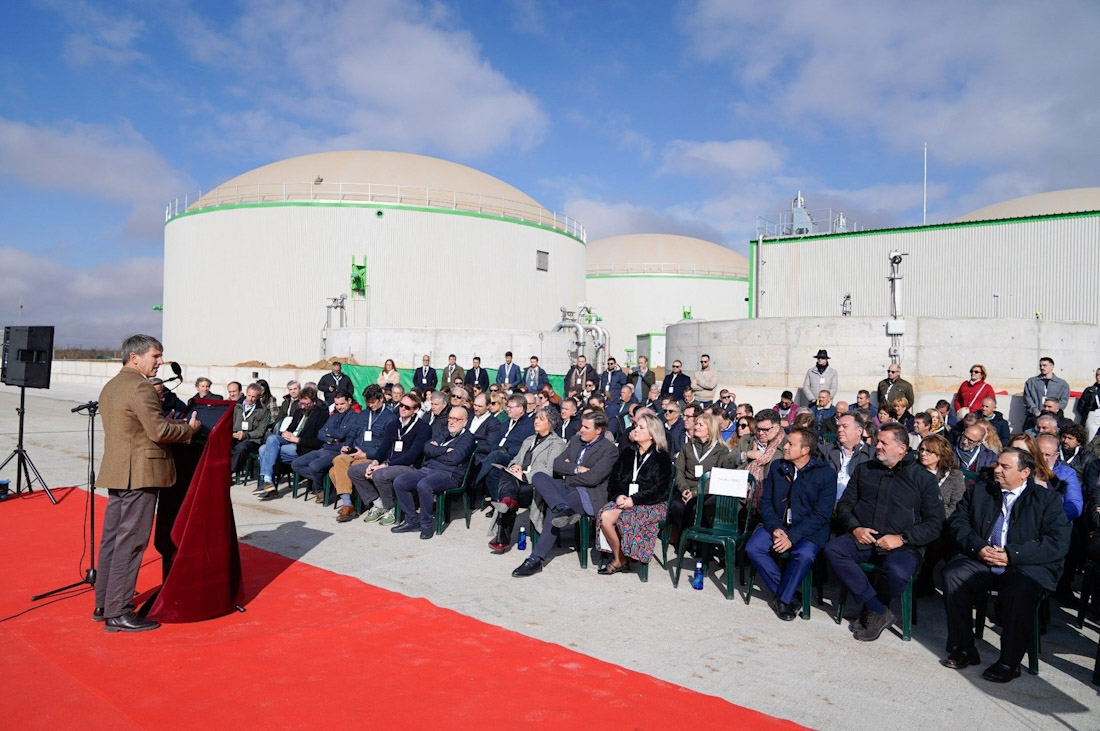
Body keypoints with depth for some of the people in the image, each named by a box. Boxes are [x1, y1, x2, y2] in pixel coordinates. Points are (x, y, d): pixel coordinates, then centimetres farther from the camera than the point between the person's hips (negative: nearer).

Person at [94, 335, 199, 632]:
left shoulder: (110, 386, 16)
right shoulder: (139, 386, -15)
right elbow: (159, 431, -20)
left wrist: (174, 422, 15)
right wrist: (189, 429, -5)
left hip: (117, 473, 10)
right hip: (139, 474, -10)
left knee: (112, 538, 15)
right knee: (130, 542, -4)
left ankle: (103, 604, 25)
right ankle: (118, 613, 1)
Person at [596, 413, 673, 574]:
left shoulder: (662, 458, 2)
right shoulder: (627, 454, 18)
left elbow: (659, 489, -8)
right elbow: (614, 479, 13)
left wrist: (634, 500, -18)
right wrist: (619, 495, -9)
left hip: (652, 504, -4)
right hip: (624, 499, 5)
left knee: (626, 517, -34)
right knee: (604, 515, -26)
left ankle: (621, 560, -10)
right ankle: (619, 558, -10)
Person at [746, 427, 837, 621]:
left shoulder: (826, 473, -6)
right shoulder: (777, 467, 7)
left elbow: (821, 515, -11)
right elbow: (765, 501, 6)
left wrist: (792, 537, -20)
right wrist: (775, 528, -12)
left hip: (808, 529, -4)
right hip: (776, 523, 4)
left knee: (804, 554, -33)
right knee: (752, 548, -21)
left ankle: (783, 599, -10)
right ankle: (786, 592, -3)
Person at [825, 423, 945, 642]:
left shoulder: (923, 478, 6)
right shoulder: (864, 470, 15)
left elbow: (935, 523, 1)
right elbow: (844, 505, 16)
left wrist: (902, 538, -13)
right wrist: (855, 528, -5)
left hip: (901, 546, -3)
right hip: (862, 539, 3)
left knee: (898, 572, -36)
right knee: (832, 549, -28)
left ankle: (872, 611, -2)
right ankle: (880, 611, -17)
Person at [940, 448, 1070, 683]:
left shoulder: (1048, 499, 5)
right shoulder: (979, 491, 16)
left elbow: (1058, 543, -7)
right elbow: (958, 522, 9)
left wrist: (1011, 555, -16)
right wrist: (978, 547, -11)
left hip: (1026, 566, -3)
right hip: (980, 561, 3)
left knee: (1021, 589, -35)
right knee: (953, 574, -25)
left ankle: (1009, 662, -18)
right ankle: (962, 650, -13)